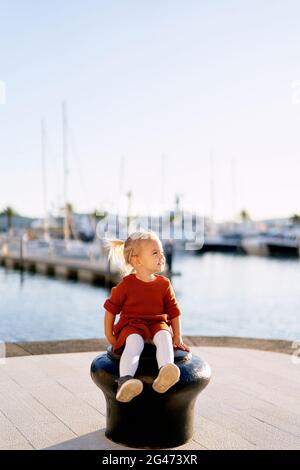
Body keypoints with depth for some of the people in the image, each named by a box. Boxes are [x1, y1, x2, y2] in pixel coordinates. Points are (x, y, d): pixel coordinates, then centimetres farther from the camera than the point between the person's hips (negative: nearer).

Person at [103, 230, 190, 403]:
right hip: (132, 325, -2)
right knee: (134, 343, -36)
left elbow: (174, 312, 12)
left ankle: (165, 376, -58)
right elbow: (111, 309, 6)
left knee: (164, 336, -33)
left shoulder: (164, 284, 6)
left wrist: (178, 337, 6)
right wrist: (109, 335, 3)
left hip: (157, 324, 2)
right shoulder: (126, 284, -2)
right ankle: (125, 382, -55)